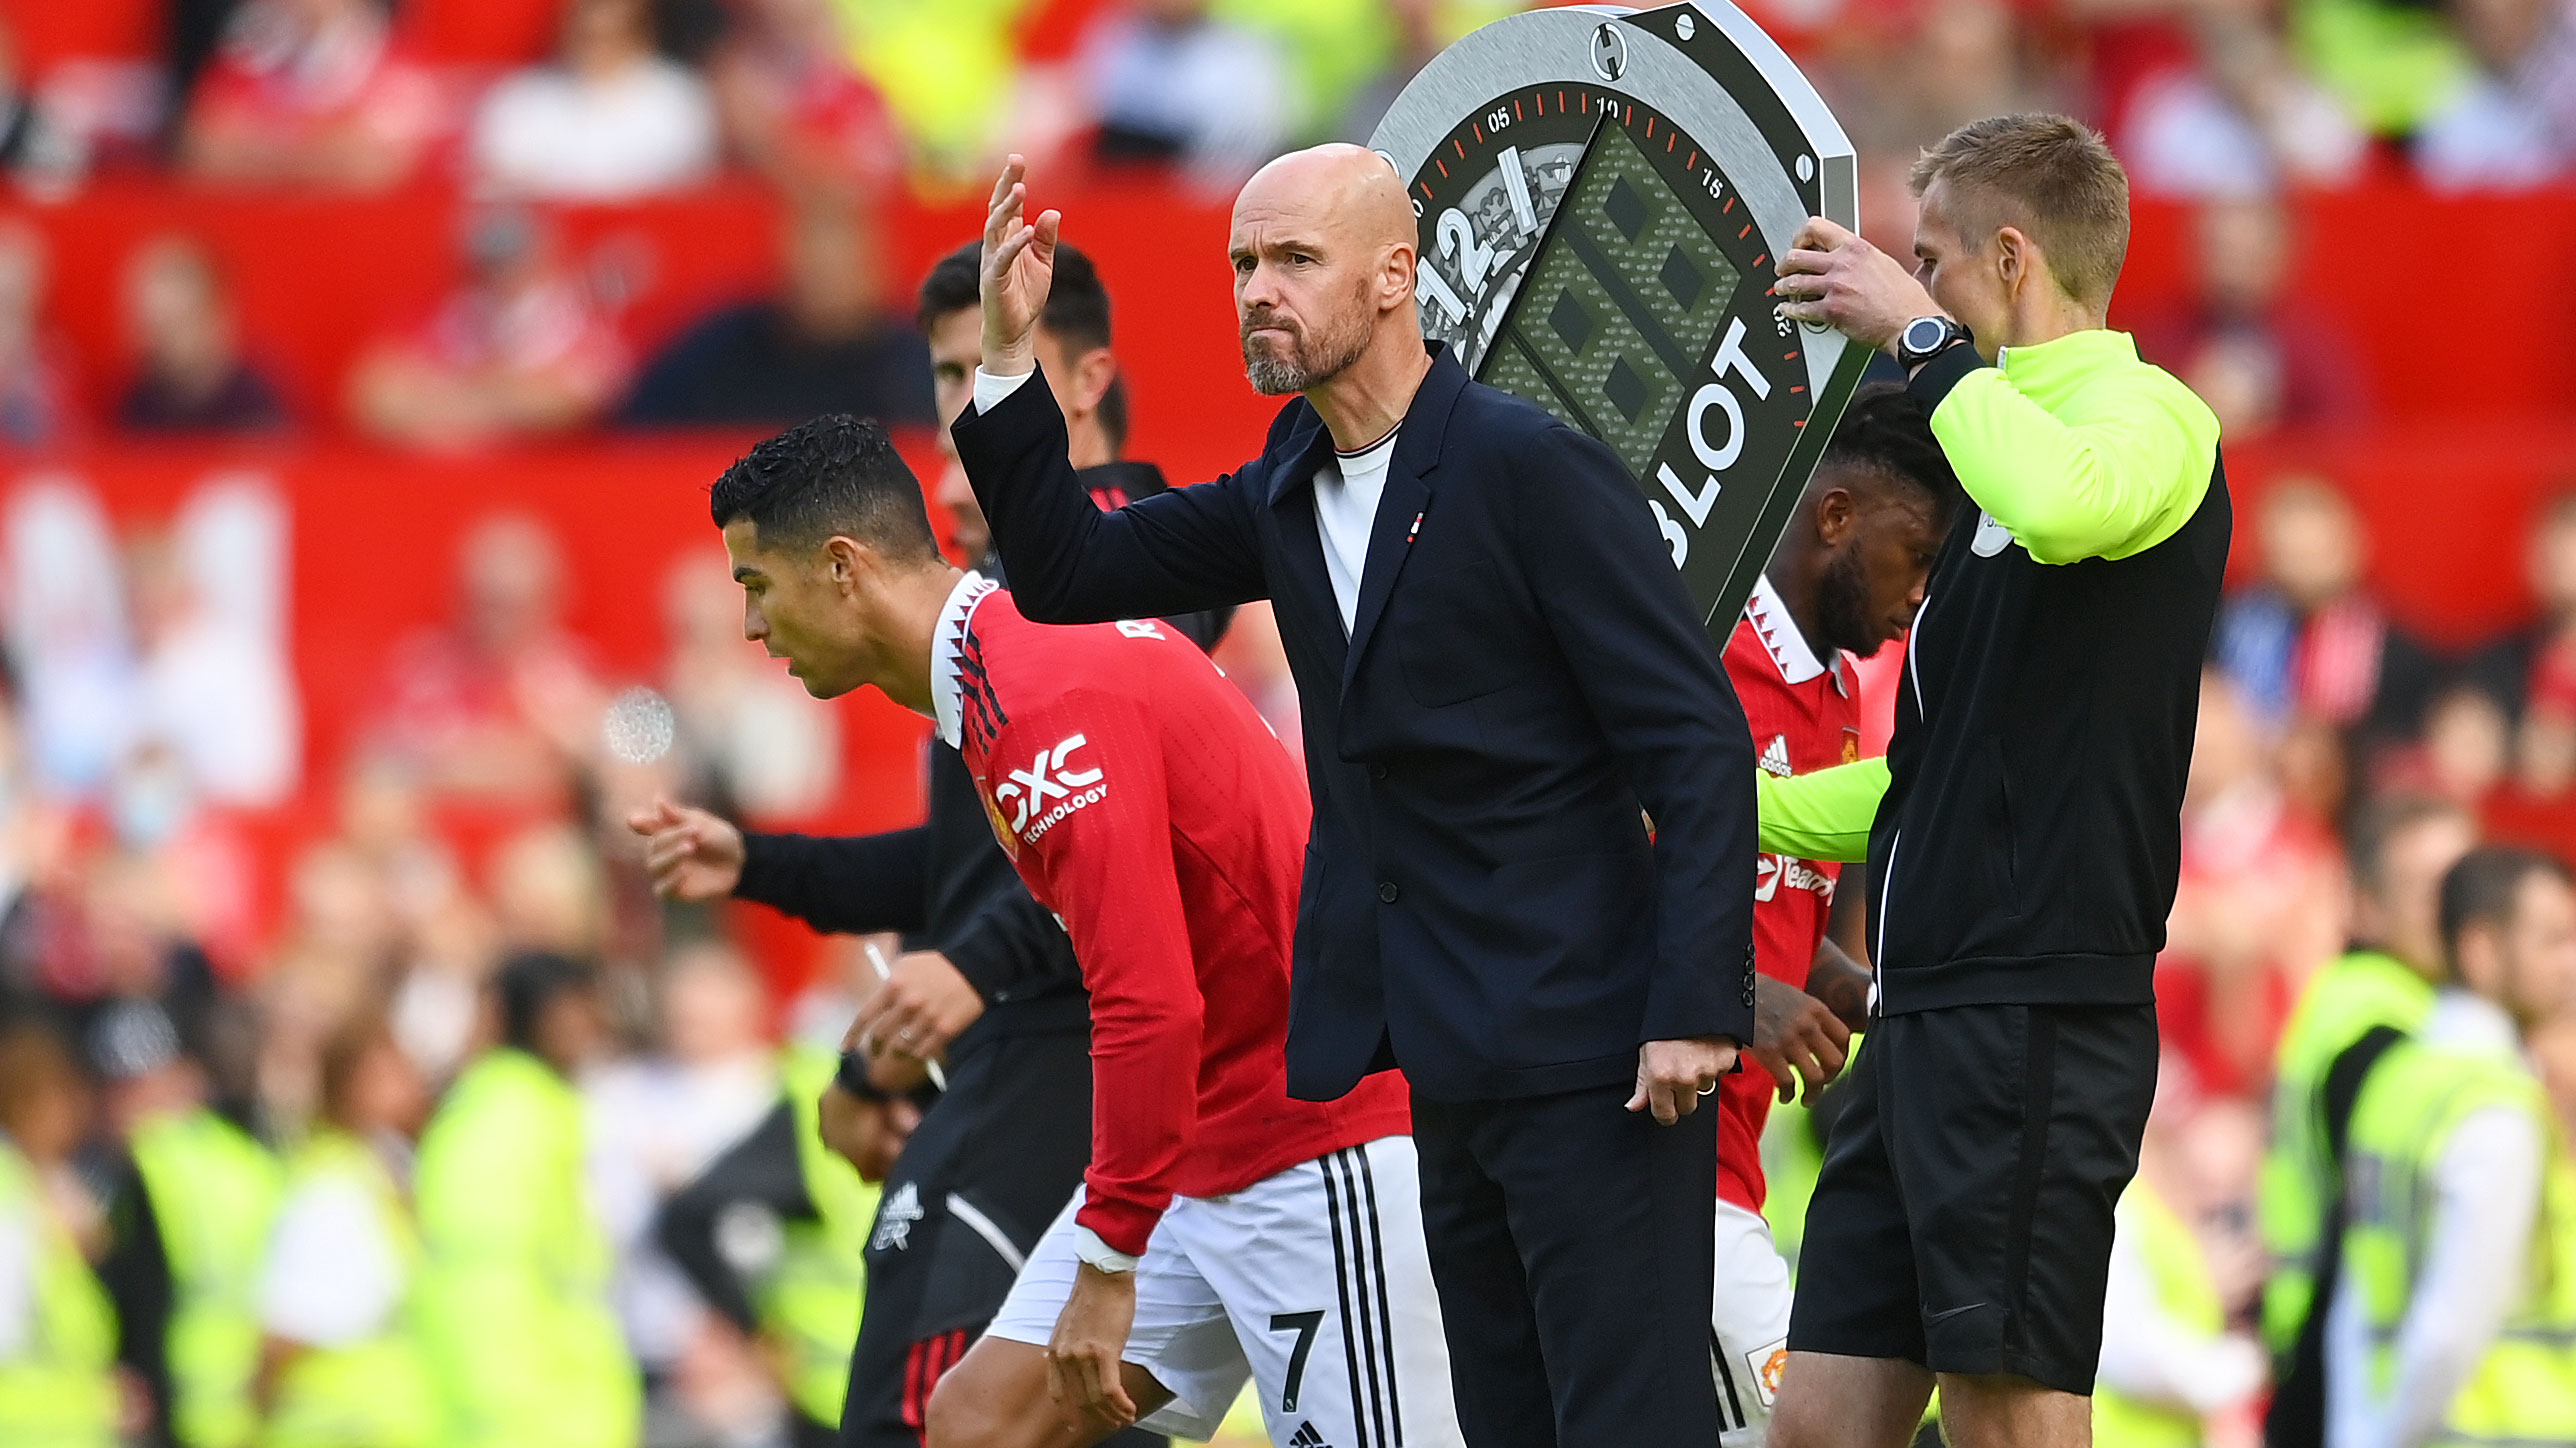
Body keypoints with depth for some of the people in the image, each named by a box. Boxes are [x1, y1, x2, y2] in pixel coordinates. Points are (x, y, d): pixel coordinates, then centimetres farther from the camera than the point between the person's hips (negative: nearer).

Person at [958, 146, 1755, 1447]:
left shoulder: (1529, 468, -13)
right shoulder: (1293, 487, 12)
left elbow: (1699, 742, -15)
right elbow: (1070, 573, 15)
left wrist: (1697, 1009, -21)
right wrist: (1009, 355, 1)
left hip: (1586, 1049, -9)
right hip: (1457, 1068, 9)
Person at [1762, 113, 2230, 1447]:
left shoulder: (2150, 419, -5)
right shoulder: (2016, 442, 23)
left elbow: (2060, 506, -32)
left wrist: (1922, 334, -19)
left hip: (2039, 1019, -9)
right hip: (1925, 1023, 9)